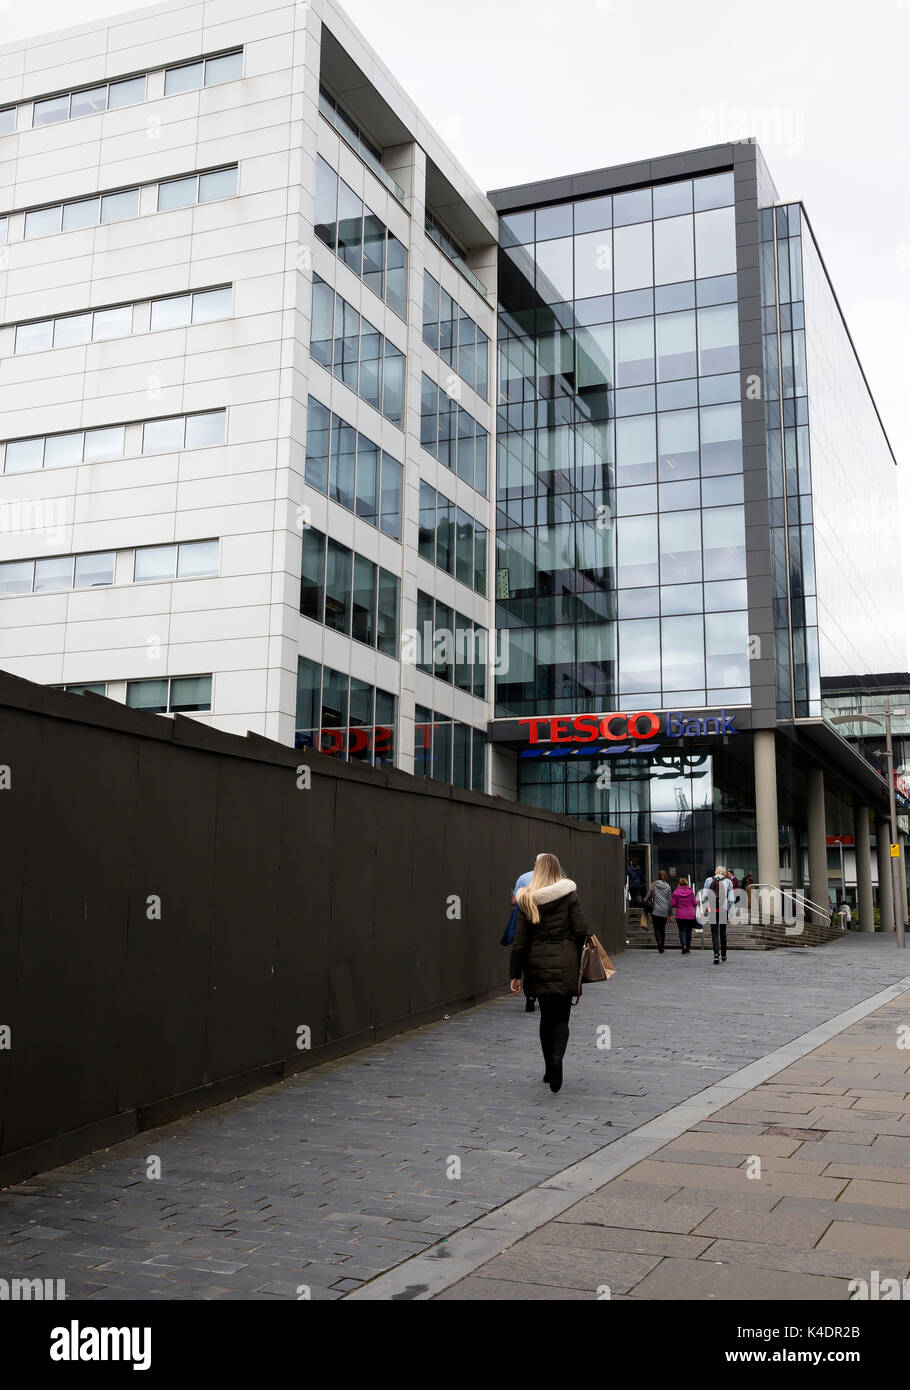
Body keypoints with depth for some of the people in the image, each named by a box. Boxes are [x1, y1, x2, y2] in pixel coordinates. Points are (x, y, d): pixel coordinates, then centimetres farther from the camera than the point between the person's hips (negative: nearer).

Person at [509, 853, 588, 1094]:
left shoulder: (527, 899, 1)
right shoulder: (569, 895, -3)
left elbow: (520, 939, 0)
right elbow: (580, 930, -7)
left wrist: (515, 973, 3)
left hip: (537, 963, 2)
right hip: (564, 964, -2)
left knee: (546, 1015, 16)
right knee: (561, 1016, 3)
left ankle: (550, 1069, 20)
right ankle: (558, 1056, -23)